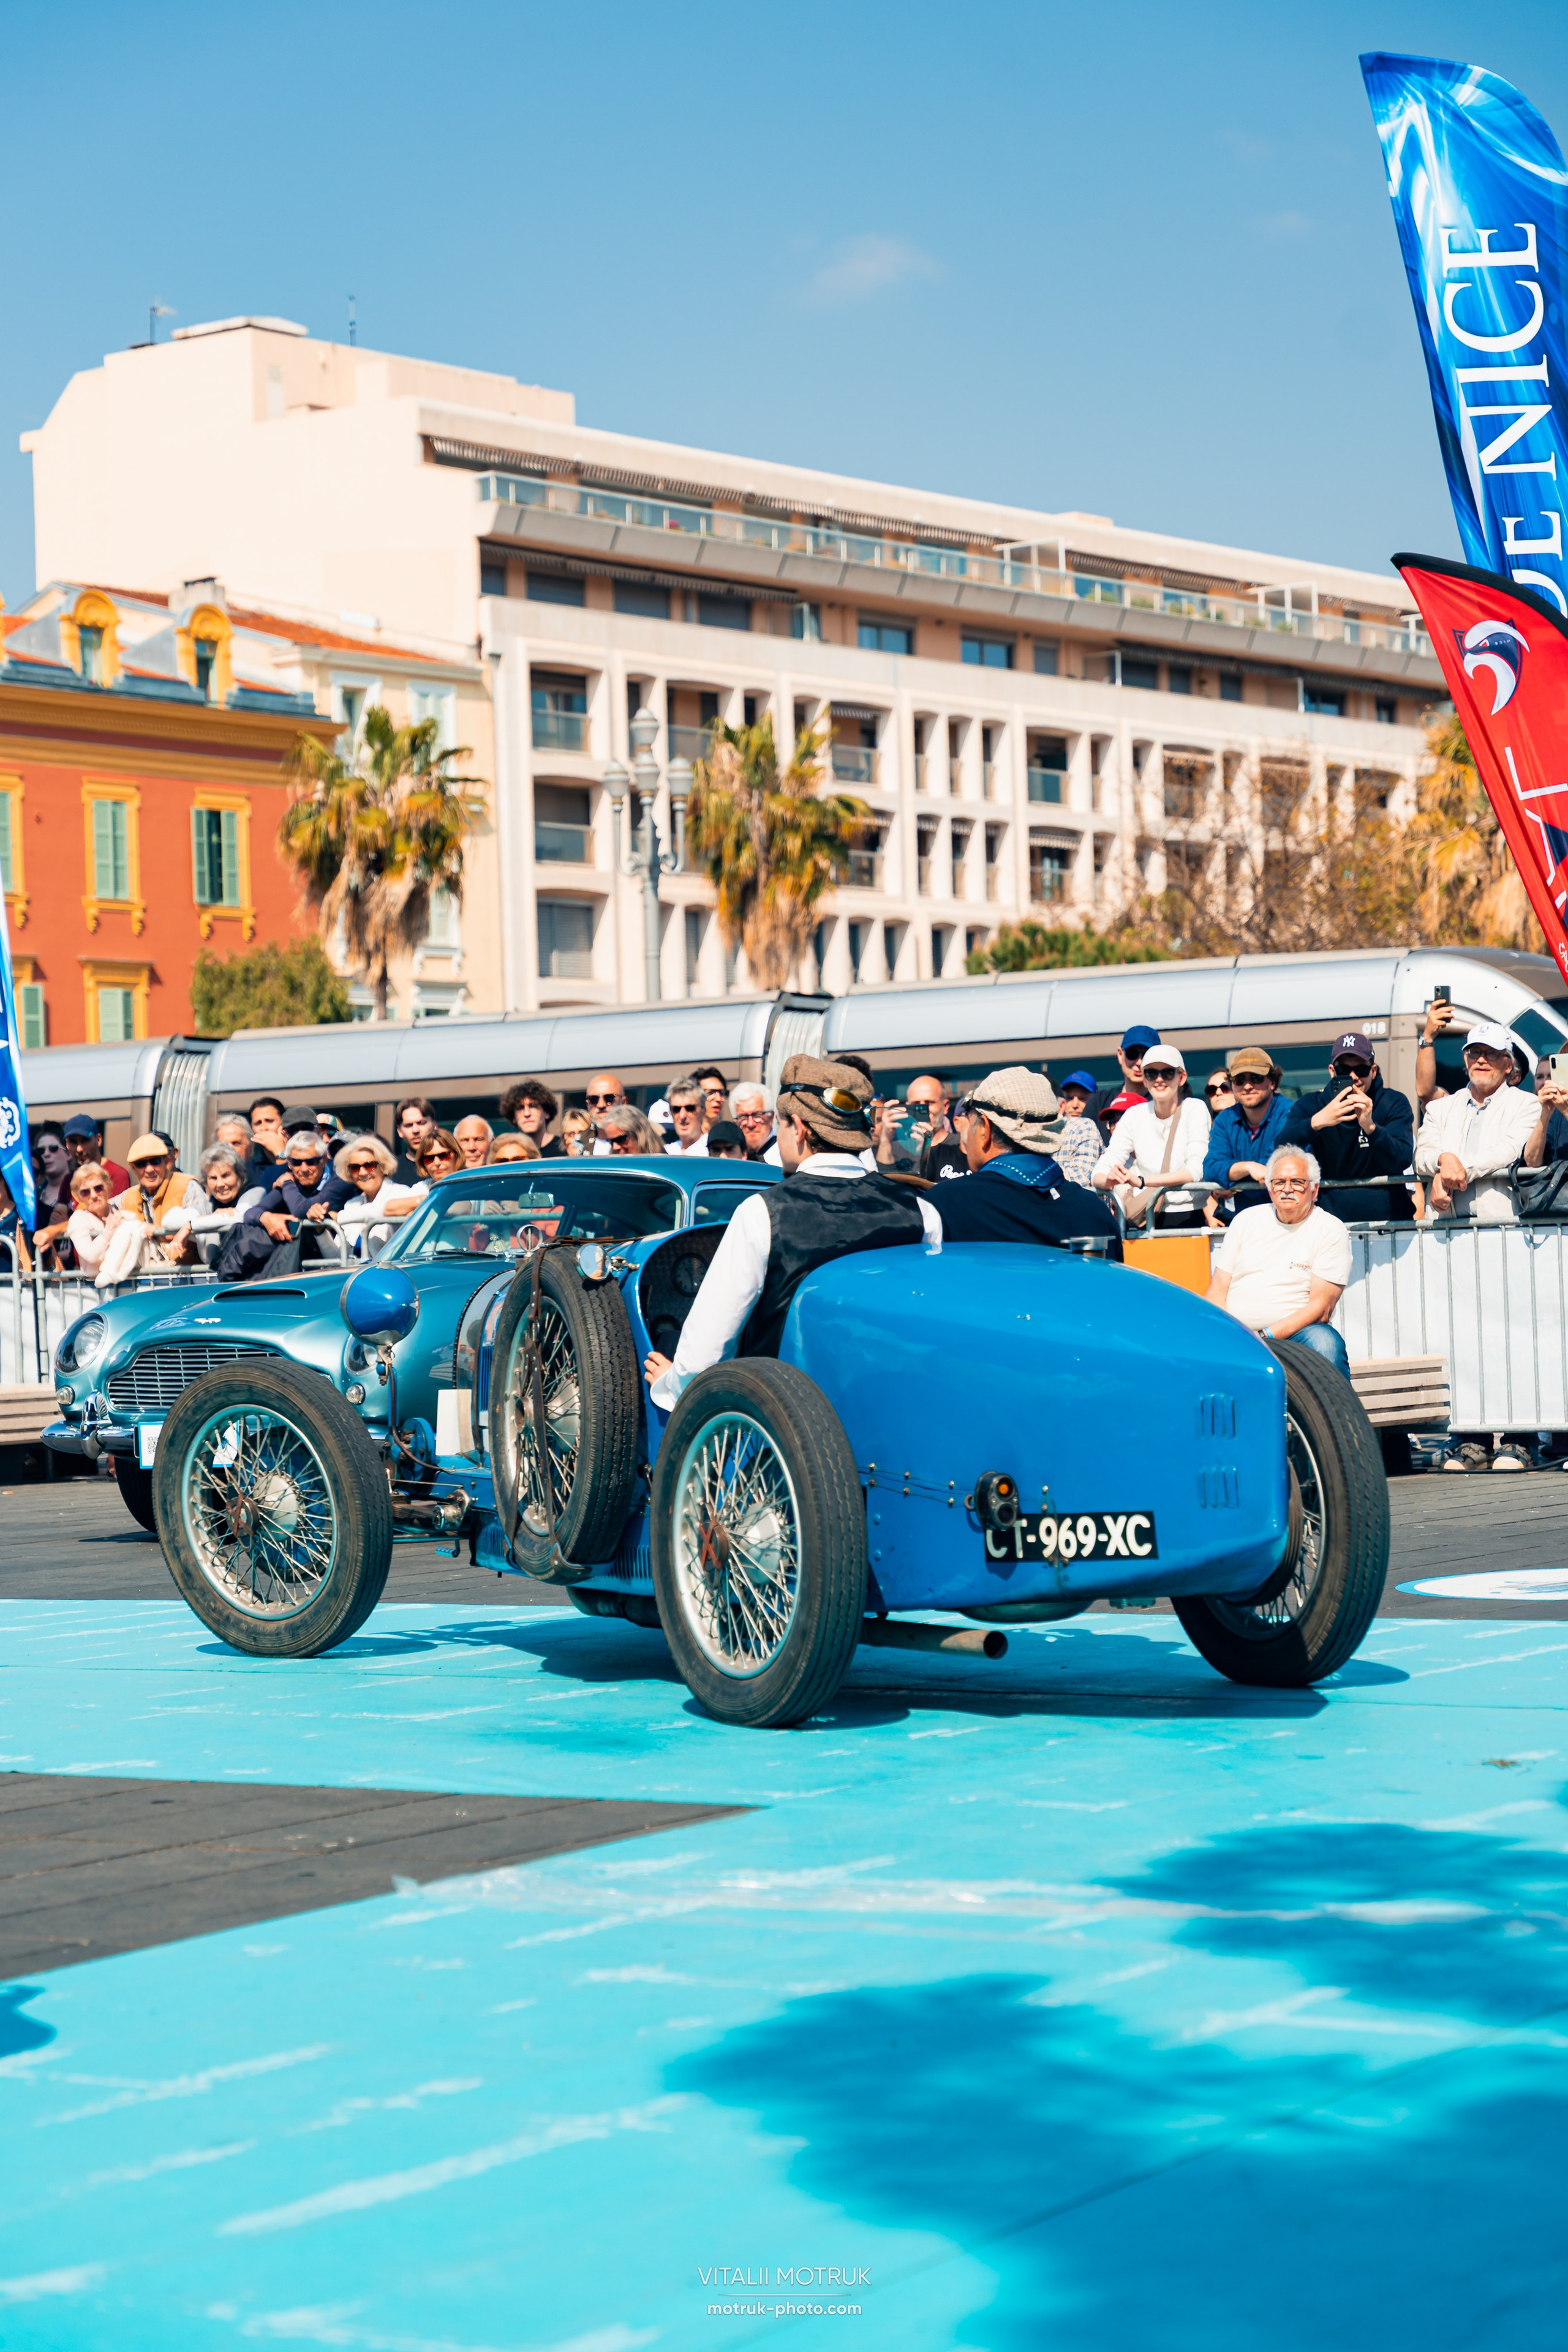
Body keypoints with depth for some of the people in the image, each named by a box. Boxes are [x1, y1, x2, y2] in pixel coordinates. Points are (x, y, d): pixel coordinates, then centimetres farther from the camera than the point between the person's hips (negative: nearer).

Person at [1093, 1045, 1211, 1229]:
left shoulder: (1194, 1110, 0)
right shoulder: (1134, 1115, 8)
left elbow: (1196, 1170, -13)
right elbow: (1100, 1174, 0)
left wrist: (1141, 1181, -24)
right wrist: (1109, 1179, -26)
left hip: (1187, 1218, -4)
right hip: (1143, 1219, 4)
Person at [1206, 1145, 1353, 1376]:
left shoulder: (1330, 1230, 3)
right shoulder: (1246, 1219, 15)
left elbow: (1321, 1307, -6)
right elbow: (1218, 1290, 12)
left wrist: (1268, 1335, -19)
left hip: (1296, 1332, -2)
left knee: (1325, 1342, -36)